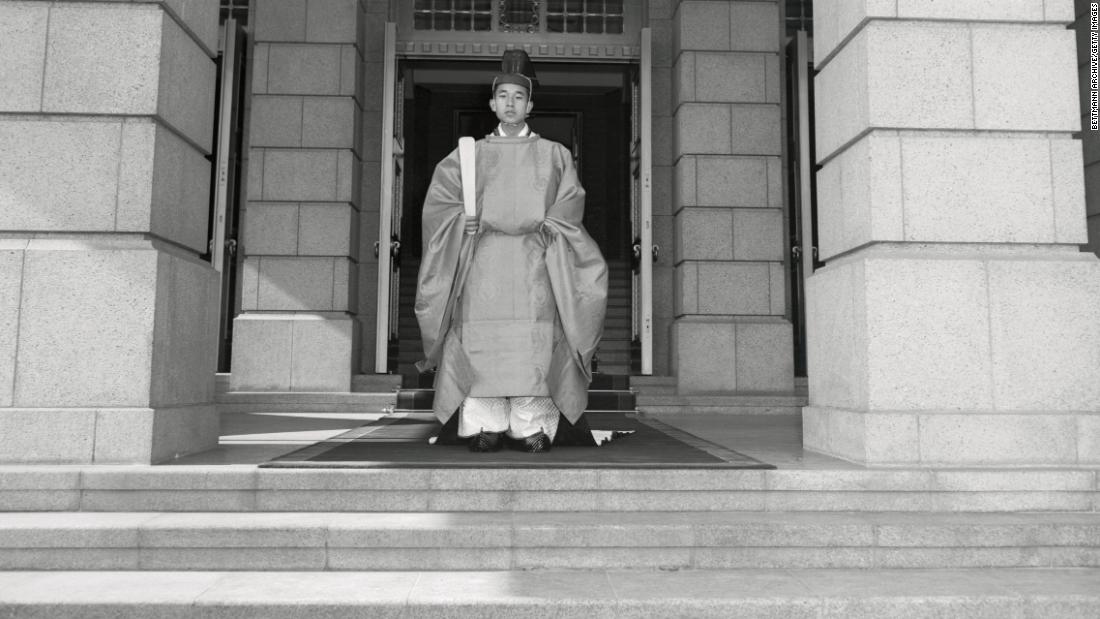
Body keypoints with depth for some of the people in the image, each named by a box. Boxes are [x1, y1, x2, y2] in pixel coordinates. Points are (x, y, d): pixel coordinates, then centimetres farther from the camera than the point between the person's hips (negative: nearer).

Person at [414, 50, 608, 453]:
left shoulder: (554, 154, 17)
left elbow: (571, 201, 9)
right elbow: (439, 200, 11)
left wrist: (547, 226, -8)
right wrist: (463, 222, -6)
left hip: (534, 258, 0)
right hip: (483, 257, 1)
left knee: (533, 341, -10)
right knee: (483, 340, -9)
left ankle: (531, 427, -6)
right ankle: (485, 426, -5)